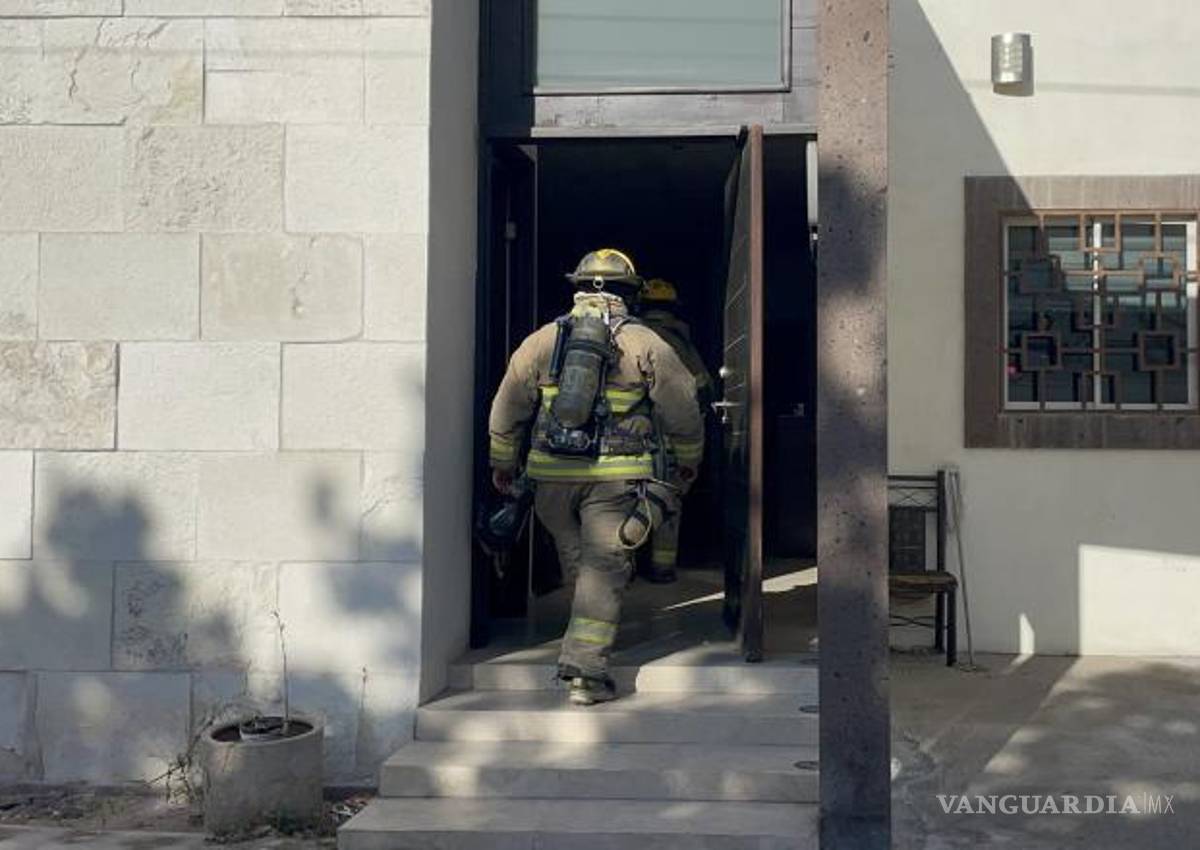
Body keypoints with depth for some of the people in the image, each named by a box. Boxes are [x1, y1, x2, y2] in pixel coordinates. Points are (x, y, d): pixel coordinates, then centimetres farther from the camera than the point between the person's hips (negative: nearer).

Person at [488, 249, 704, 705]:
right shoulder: (646, 344, 2)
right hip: (615, 478, -3)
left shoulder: (541, 340, 8)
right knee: (604, 567, 1)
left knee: (576, 561, 18)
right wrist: (687, 461, 21)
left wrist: (503, 464, 23)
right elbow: (684, 414, 4)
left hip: (552, 475, 3)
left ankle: (583, 655, 32)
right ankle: (586, 669, -5)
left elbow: (505, 412, 10)